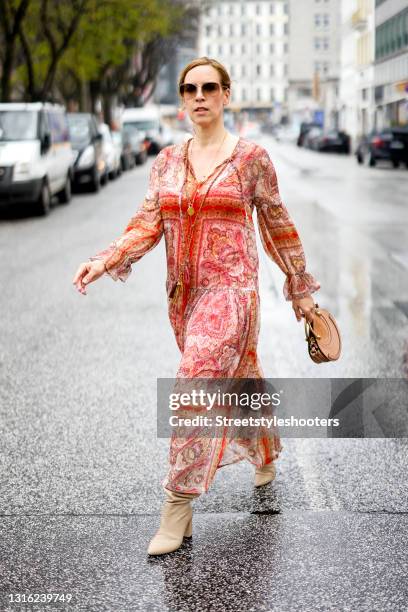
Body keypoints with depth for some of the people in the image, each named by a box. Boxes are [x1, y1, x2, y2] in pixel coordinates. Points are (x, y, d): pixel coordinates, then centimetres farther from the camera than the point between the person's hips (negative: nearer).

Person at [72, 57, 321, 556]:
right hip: (183, 293, 5)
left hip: (230, 290, -5)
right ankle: (266, 456, 45)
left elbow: (277, 226, 4)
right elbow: (148, 223, 1)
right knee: (239, 379, 19)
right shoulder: (168, 160, 8)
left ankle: (177, 508, -9)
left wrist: (301, 289, 10)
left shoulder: (251, 157, -4)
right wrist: (103, 261, -16)